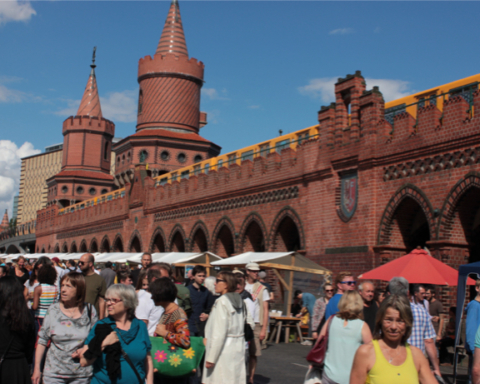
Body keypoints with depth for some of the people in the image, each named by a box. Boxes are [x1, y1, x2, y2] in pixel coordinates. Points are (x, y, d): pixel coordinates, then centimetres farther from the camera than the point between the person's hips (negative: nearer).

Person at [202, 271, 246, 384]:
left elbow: (219, 332, -17)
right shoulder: (239, 300, 11)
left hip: (224, 349, -8)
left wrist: (211, 357, -14)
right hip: (238, 347, 8)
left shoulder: (222, 301, -12)